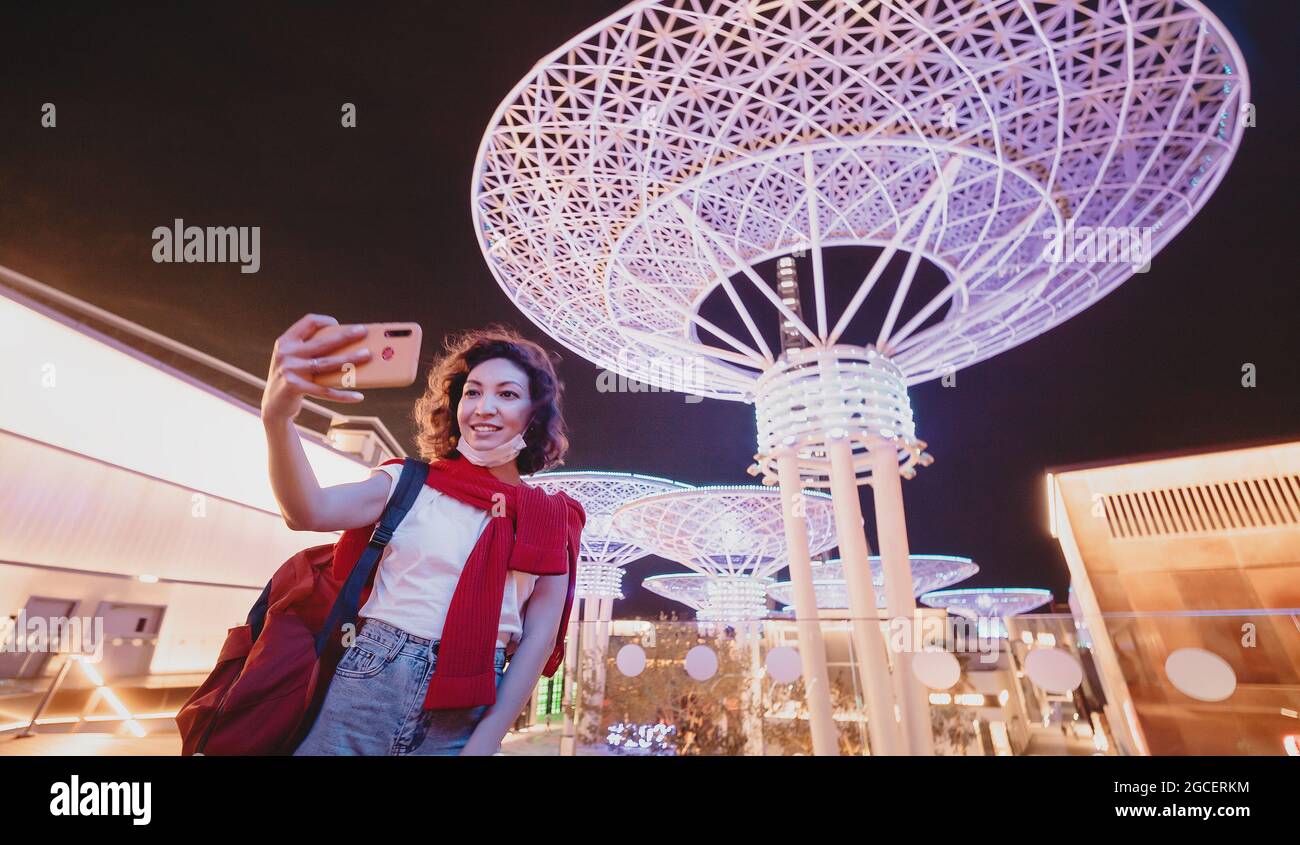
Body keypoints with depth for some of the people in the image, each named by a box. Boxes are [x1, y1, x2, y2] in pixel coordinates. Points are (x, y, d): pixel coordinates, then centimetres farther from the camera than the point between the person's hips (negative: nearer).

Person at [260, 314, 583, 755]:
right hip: (369, 685, 0)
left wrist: (484, 742, -6)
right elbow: (310, 512, -16)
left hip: (469, 712, 0)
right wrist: (277, 416, -33)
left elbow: (540, 635, -2)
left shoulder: (552, 521, -1)